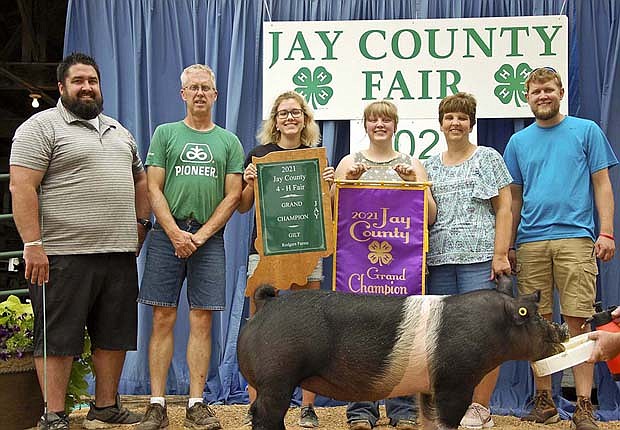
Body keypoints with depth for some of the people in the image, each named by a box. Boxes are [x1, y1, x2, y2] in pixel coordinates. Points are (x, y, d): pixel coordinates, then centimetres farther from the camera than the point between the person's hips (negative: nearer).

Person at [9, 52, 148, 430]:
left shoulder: (118, 130, 19)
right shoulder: (42, 126, -3)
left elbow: (139, 178, 27)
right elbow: (22, 188, -12)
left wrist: (141, 223, 14)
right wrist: (33, 245, -19)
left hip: (120, 254, 7)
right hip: (64, 255, -7)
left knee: (115, 334, 11)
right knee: (59, 338, -1)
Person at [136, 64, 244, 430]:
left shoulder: (229, 142, 12)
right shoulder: (165, 134, 10)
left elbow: (233, 196, 5)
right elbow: (154, 189, 3)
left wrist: (202, 234, -6)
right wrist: (175, 233, -9)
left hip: (209, 238, 1)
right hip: (167, 235, -1)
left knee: (202, 322, 0)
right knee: (163, 320, -2)